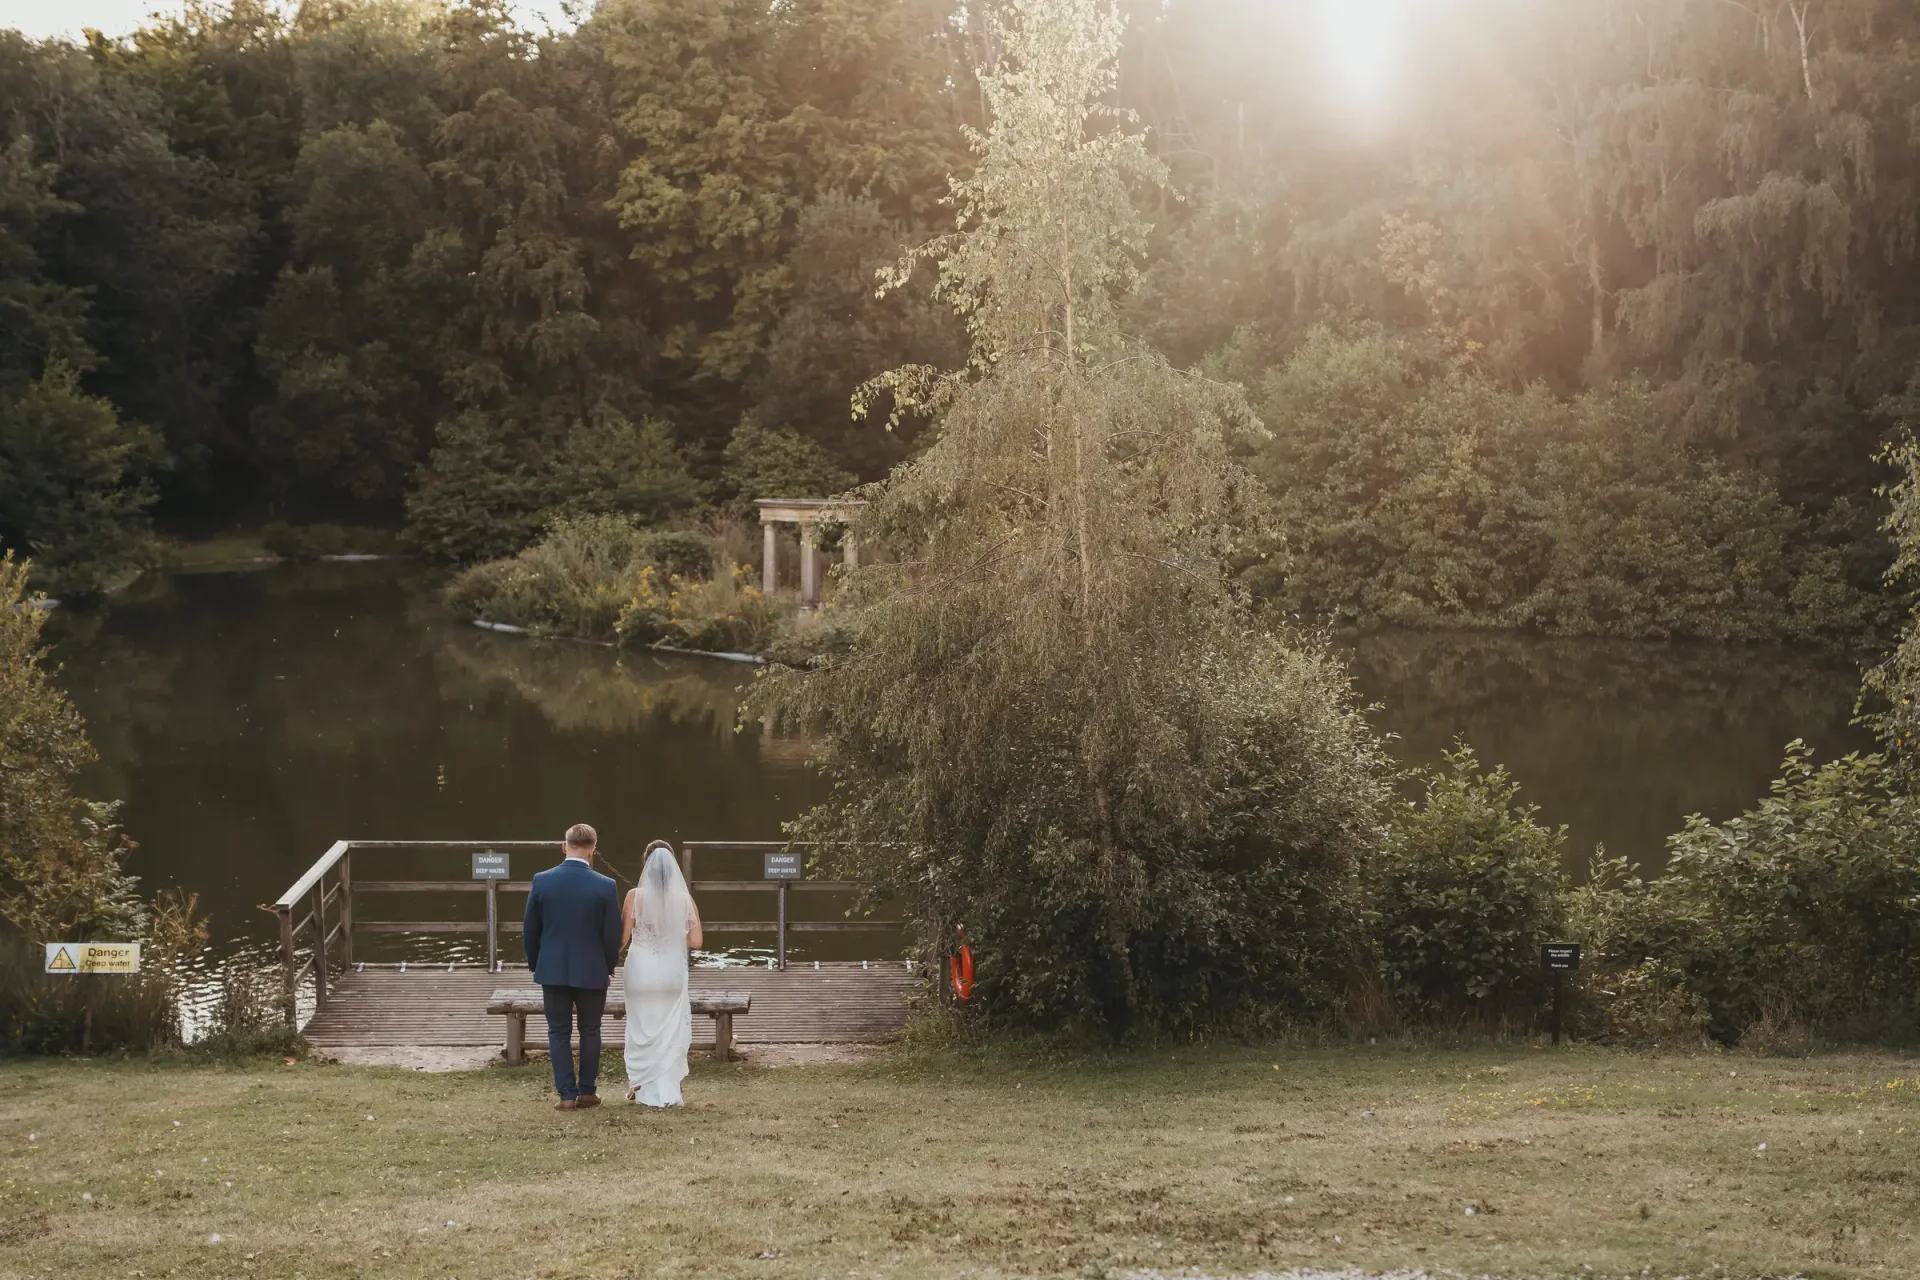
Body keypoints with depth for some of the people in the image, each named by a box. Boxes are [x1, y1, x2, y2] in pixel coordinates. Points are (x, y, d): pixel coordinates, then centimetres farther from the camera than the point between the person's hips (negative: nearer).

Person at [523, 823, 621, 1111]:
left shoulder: (542, 881, -7)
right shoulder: (605, 887, -12)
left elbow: (530, 930, 0)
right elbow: (612, 935, -6)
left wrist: (535, 965, 15)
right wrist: (609, 967, 11)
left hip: (553, 970, 1)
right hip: (592, 971, -1)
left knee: (559, 1032, 10)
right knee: (590, 1031, 14)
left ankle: (567, 1095, 7)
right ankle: (587, 1092, 18)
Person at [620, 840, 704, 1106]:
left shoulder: (635, 896, -10)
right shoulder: (684, 899, -5)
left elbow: (623, 938, -6)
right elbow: (695, 941, -5)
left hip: (642, 971, -1)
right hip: (672, 973, 1)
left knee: (642, 1031, 12)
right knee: (670, 1032, 10)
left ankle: (642, 1089, 18)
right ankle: (667, 1092, 11)